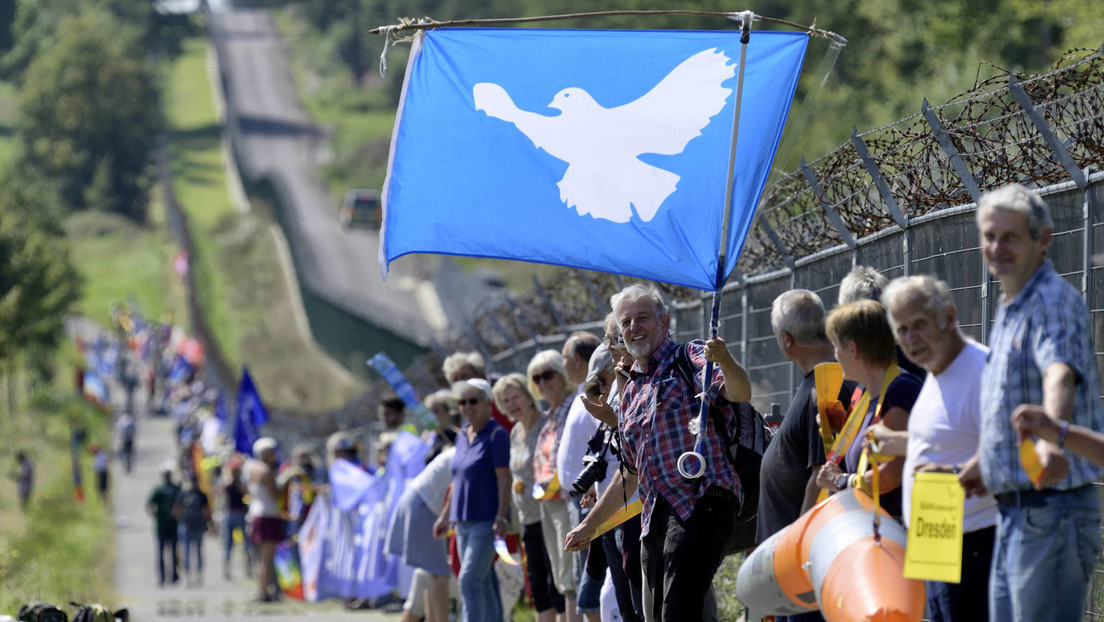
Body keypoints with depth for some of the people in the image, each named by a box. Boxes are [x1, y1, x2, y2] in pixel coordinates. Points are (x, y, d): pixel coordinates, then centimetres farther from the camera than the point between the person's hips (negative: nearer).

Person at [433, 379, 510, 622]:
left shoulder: (496, 435, -8)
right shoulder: (463, 435, 14)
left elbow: (504, 479, -14)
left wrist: (501, 518, -21)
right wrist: (445, 515, 23)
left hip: (486, 521, -8)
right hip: (463, 521, 8)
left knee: (469, 580, -17)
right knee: (483, 584, 9)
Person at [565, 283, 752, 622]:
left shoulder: (692, 359, 2)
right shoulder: (632, 393, 24)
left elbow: (741, 393, -18)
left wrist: (725, 361, -40)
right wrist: (590, 524, 34)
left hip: (699, 504, -8)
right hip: (654, 517, 8)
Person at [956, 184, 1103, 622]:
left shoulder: (1055, 299, -14)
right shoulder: (1009, 310, 17)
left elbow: (1060, 375, -34)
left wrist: (1052, 439, -52)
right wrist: (983, 462, 39)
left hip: (1051, 509, -10)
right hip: (1014, 512, 10)